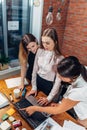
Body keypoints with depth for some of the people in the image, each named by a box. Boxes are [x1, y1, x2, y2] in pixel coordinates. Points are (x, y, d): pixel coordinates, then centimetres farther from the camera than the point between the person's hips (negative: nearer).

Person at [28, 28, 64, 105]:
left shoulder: (60, 58, -24)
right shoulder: (40, 51, -10)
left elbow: (58, 81, -19)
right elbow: (35, 69, -2)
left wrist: (49, 98, -16)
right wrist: (34, 87, 0)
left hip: (49, 85, -4)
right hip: (38, 81, 4)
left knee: (44, 106, 21)